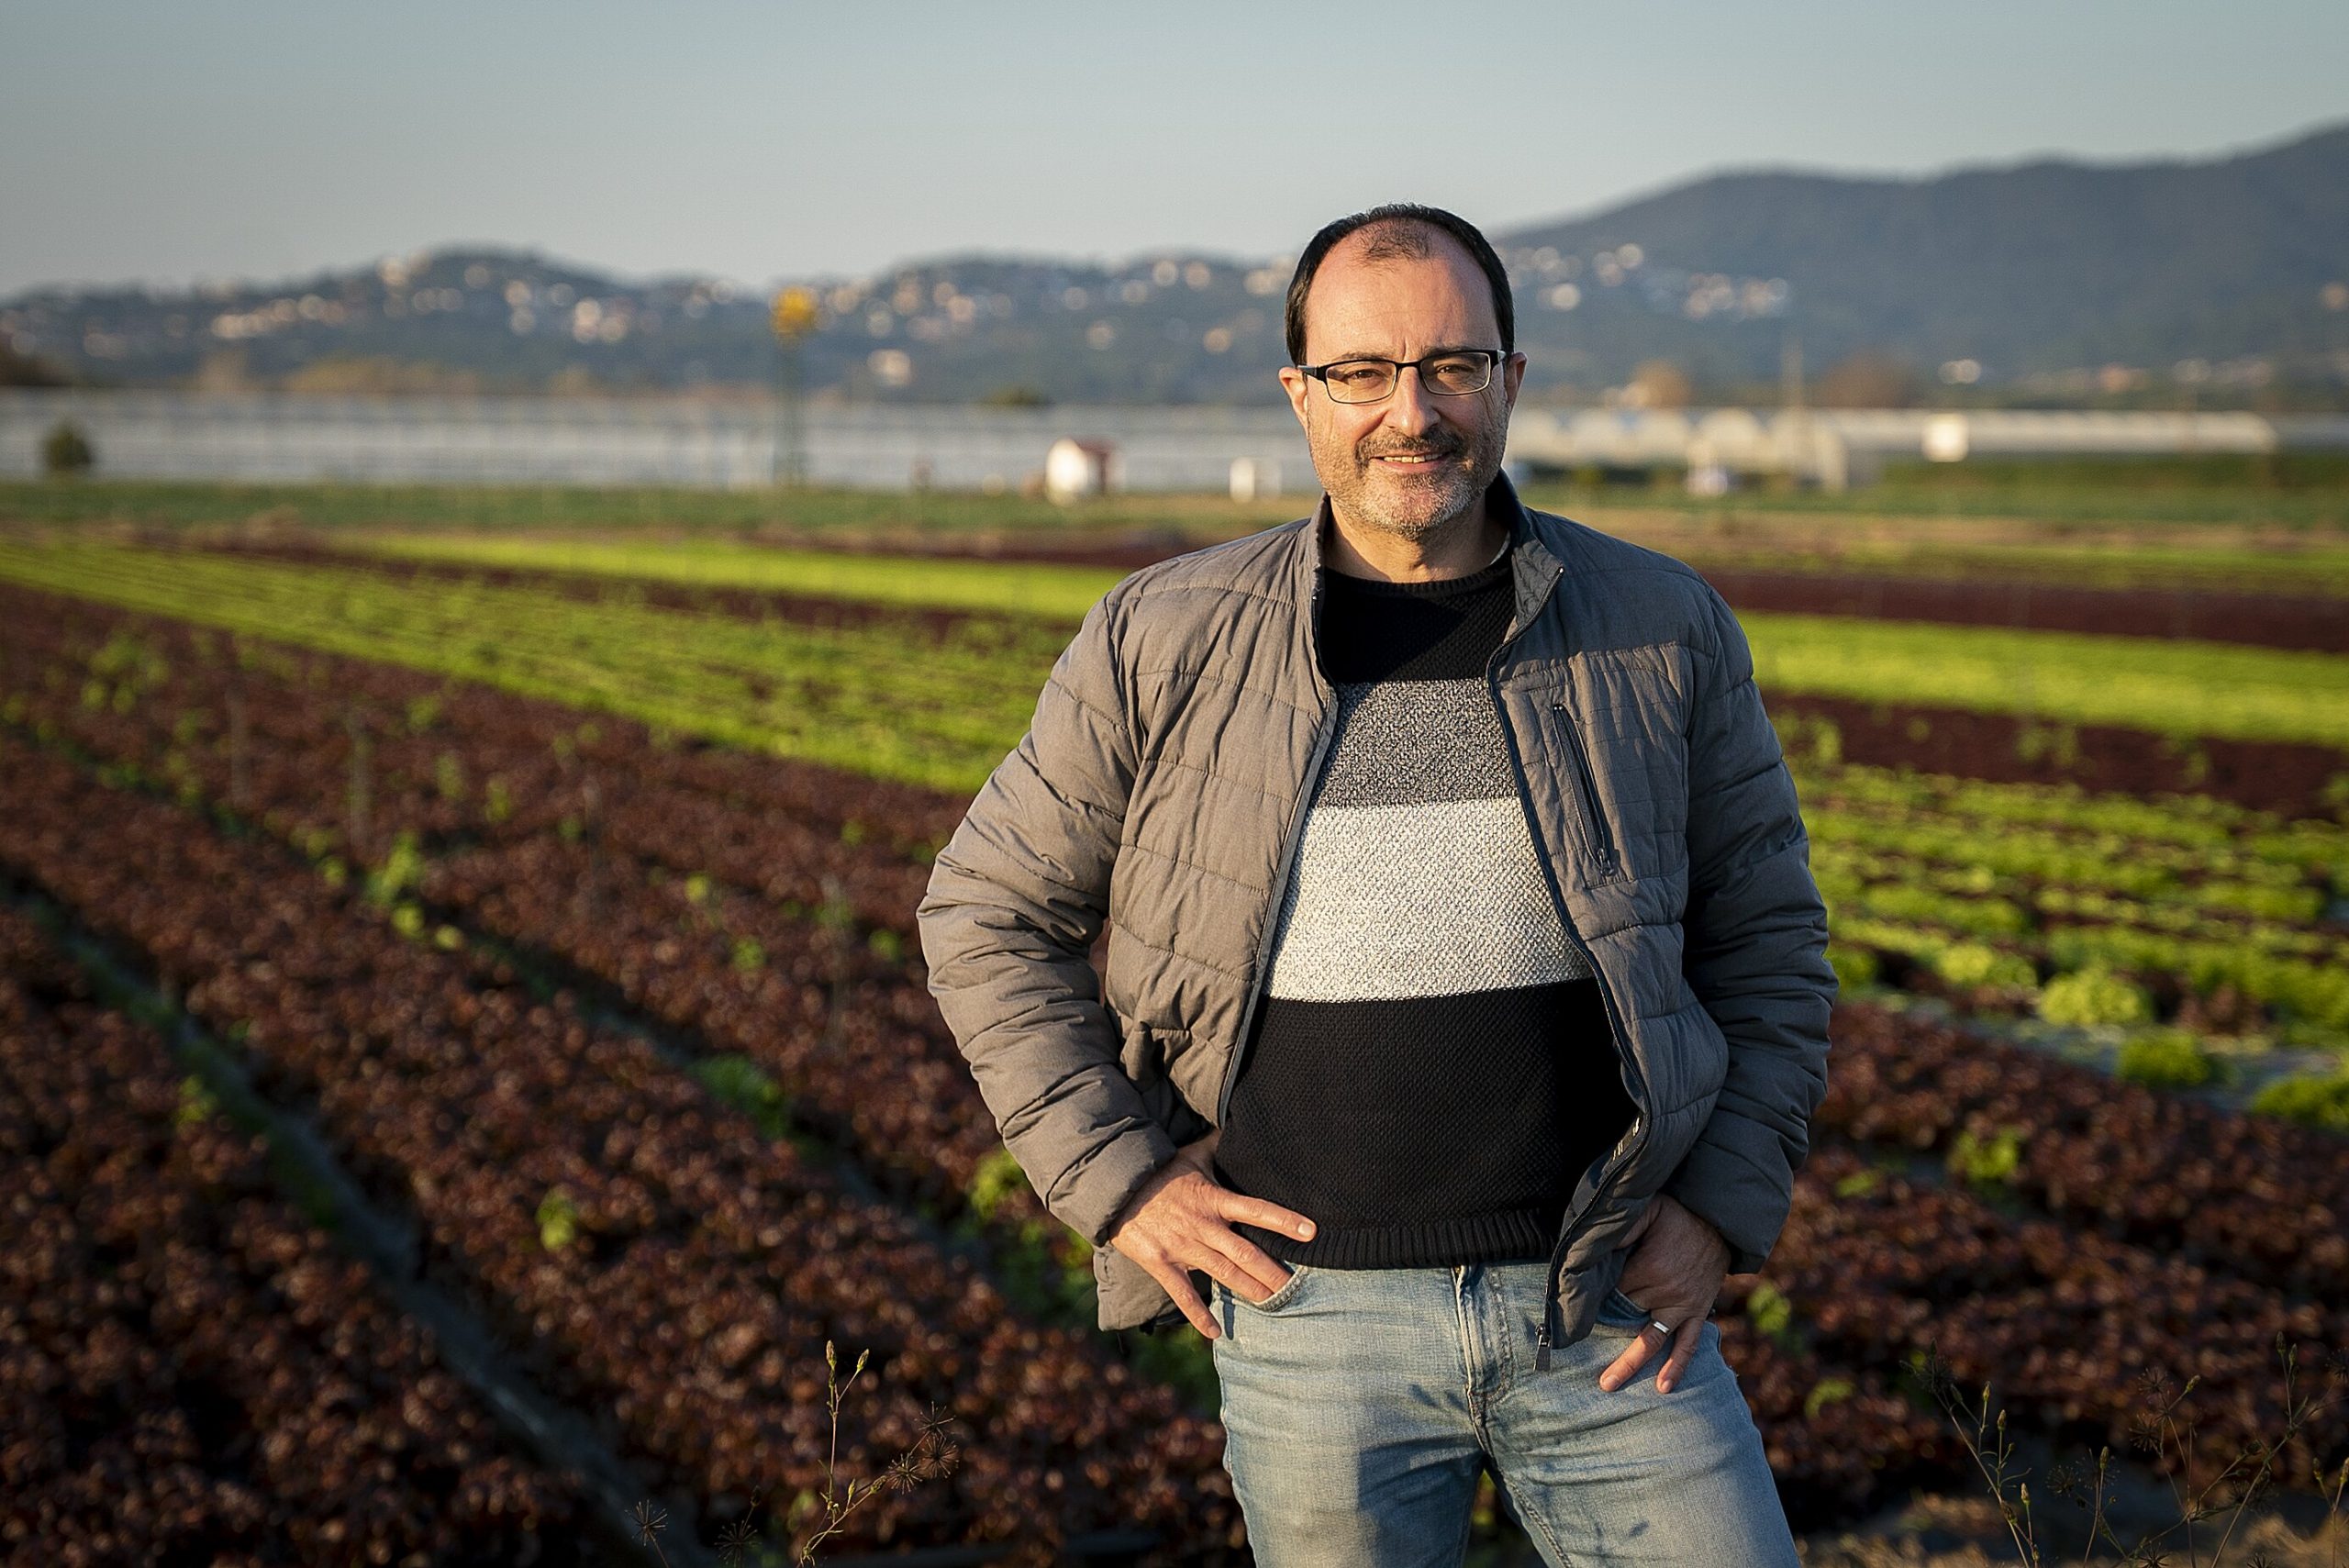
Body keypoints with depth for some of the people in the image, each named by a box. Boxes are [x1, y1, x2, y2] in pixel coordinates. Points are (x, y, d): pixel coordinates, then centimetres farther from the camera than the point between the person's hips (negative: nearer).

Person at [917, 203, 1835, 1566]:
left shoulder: (1665, 630, 2)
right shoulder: (1163, 644, -1)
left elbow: (1767, 934, 10)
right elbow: (989, 914, 6)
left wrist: (1725, 1204, 0)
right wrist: (1117, 1175, -2)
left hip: (1609, 1305, 1)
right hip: (1316, 1319, -1)